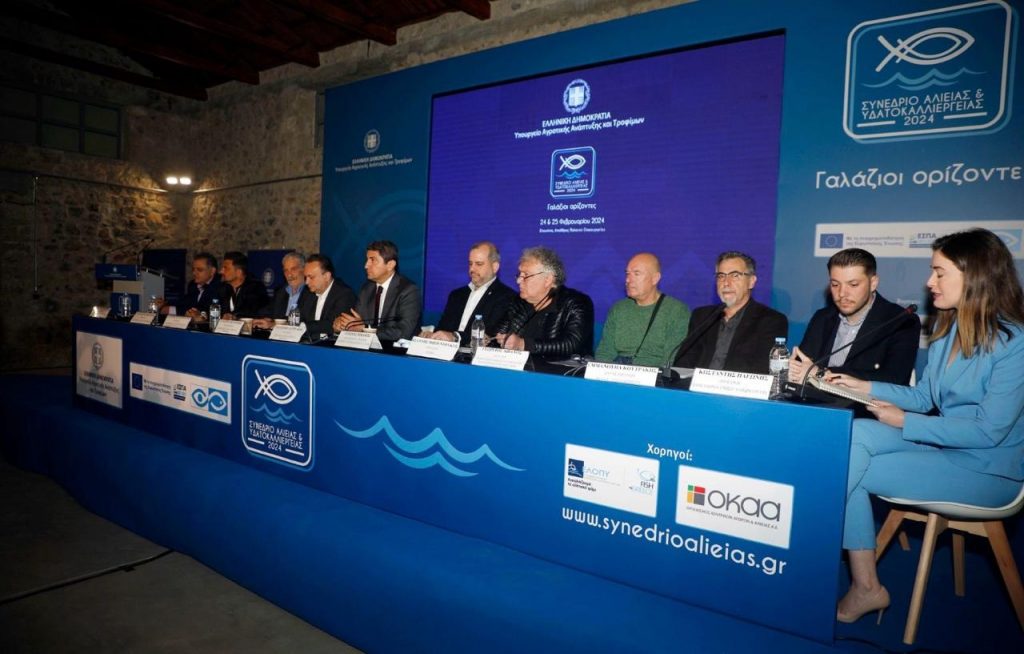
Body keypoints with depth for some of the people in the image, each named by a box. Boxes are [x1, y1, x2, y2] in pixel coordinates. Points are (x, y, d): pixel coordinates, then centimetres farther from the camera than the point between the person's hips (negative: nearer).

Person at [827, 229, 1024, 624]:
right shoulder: (947, 329, 8)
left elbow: (989, 431, -20)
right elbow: (924, 397, 13)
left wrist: (905, 422, -18)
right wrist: (865, 387, 1)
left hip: (987, 468, -7)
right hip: (943, 443, 7)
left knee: (848, 470, -21)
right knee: (850, 436, -20)